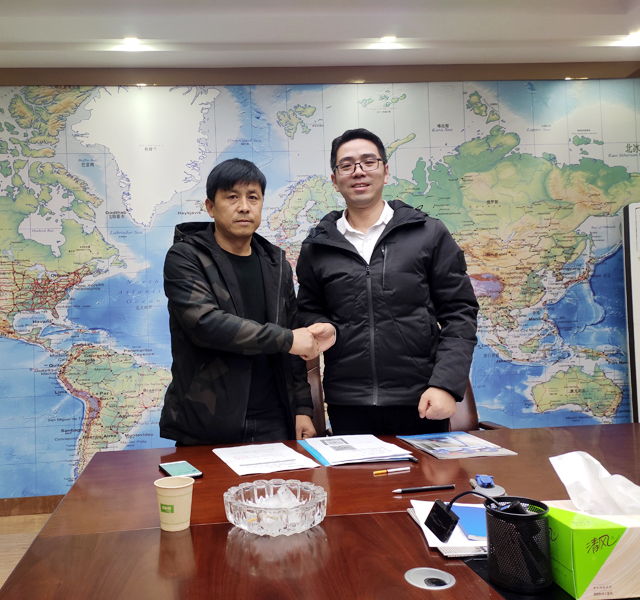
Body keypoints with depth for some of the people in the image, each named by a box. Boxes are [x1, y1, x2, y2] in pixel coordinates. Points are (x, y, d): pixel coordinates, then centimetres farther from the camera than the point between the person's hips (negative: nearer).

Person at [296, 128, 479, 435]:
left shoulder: (430, 234, 2)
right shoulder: (316, 248, 7)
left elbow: (459, 312, 0)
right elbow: (310, 310, 18)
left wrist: (446, 384, -11)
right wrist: (325, 328, -6)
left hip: (420, 403, -1)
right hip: (347, 407, 2)